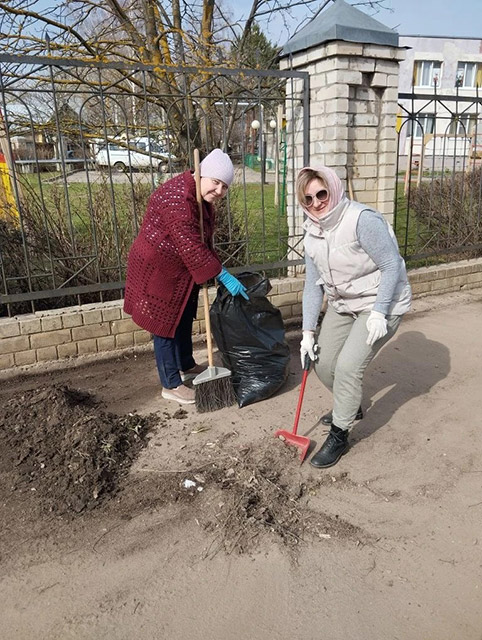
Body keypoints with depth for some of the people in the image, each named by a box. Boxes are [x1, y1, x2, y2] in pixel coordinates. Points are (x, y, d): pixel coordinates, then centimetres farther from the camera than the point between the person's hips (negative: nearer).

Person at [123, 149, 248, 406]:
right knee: (166, 324, 1)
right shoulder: (178, 198, -28)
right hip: (158, 269, -10)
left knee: (185, 319, 21)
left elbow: (203, 241, 12)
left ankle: (187, 367, 41)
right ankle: (171, 385, 15)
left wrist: (217, 267, 2)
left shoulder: (202, 198, 5)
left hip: (180, 269, 10)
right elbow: (191, 246, -31)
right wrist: (223, 276, -29)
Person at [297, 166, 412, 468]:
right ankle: (351, 406, 38)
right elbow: (314, 284, 1)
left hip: (381, 302, -7)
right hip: (342, 304, 8)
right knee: (323, 363, 7)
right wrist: (308, 332, -2)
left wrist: (379, 312, -27)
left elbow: (392, 265, -21)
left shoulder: (362, 219, -25)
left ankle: (339, 436, 6)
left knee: (348, 366, -15)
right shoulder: (313, 232, -2)